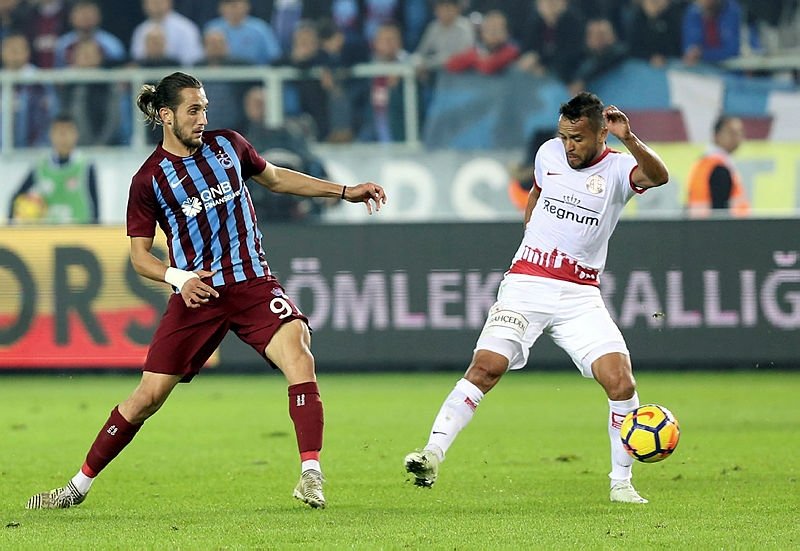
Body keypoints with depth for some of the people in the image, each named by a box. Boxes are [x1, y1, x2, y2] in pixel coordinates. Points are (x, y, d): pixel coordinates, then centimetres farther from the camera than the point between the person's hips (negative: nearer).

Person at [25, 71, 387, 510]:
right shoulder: (149, 179, -5)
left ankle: (311, 477, -29)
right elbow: (139, 255, -1)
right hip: (197, 293, -2)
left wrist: (345, 191, 19)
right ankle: (78, 486, 14)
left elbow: (275, 179, 22)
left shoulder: (227, 145, 5)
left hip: (252, 283, 2)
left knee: (298, 355, -25)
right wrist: (179, 278, -20)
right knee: (148, 396, -2)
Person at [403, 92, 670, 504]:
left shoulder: (617, 168, -5)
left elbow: (659, 176, -29)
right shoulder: (549, 153, 7)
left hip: (580, 296, -1)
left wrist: (629, 140, -44)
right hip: (526, 282, 1)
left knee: (621, 380, -14)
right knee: (487, 366, -18)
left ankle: (621, 483, 0)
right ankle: (433, 453, -20)